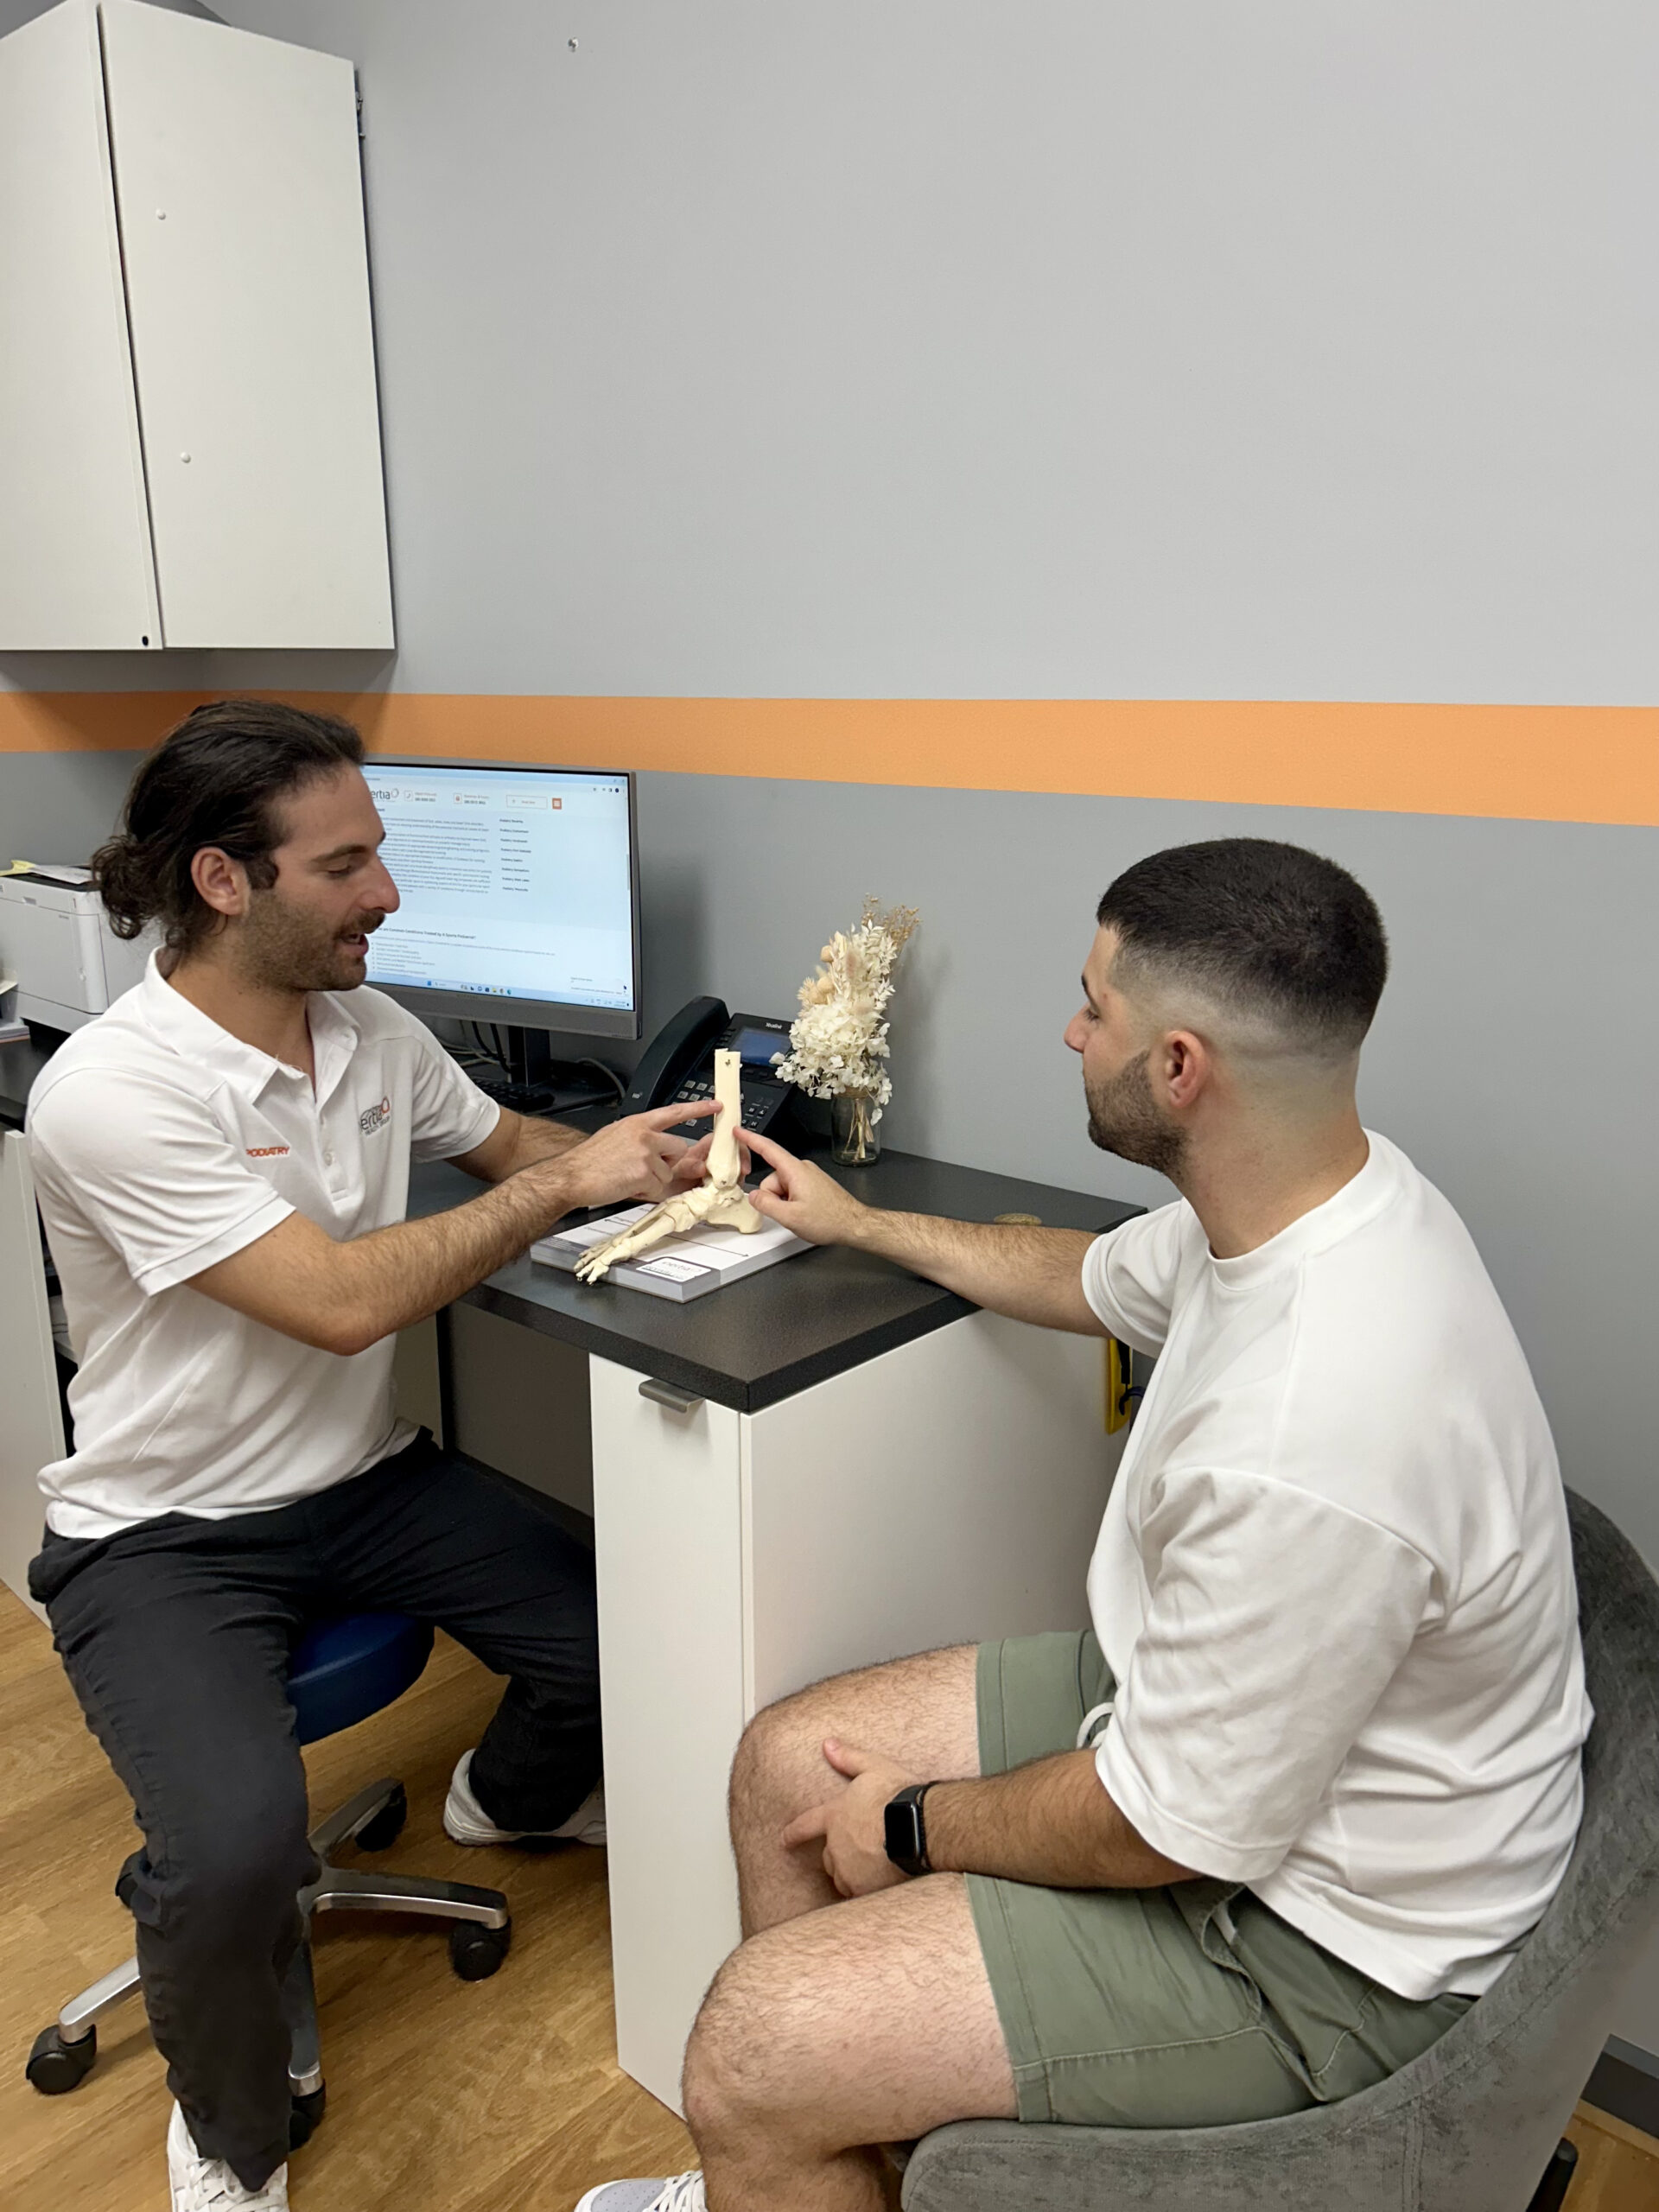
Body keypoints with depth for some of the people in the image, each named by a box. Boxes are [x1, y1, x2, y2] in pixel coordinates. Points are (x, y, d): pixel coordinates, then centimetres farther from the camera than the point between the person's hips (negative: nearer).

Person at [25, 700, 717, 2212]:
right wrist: (566, 1183, -23)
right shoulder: (110, 1091, -25)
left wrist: (663, 1160, -3)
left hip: (366, 1480, 6)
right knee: (238, 1846, -29)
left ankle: (510, 1797, 34)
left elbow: (506, 1142, 15)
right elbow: (342, 1300, -29)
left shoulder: (373, 1032, -2)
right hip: (167, 1533, -6)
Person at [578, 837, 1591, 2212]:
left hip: (1309, 1924, -9)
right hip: (1203, 1702, 9)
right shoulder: (1311, 1192, -7)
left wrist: (915, 1826, -7)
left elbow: (1168, 1830, -26)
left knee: (749, 2049, -14)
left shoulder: (1309, 1445, -38)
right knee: (787, 1761, 12)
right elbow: (1088, 1280, 14)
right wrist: (857, 1223, 25)